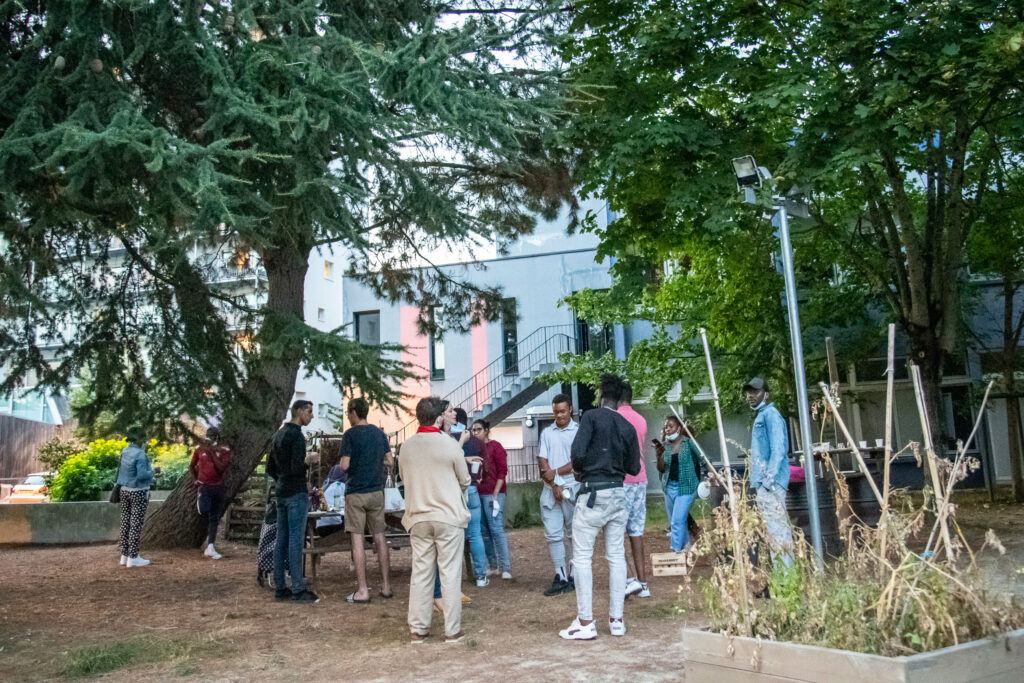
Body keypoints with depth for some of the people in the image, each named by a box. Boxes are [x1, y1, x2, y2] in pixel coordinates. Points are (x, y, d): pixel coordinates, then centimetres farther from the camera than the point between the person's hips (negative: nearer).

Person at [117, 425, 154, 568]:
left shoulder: (125, 451, 5)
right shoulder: (140, 454, -19)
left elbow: (121, 471, 13)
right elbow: (142, 475, -23)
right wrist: (153, 472, -7)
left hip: (125, 490, 8)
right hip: (138, 492, -8)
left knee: (125, 522, 11)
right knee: (136, 524, -1)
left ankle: (124, 556, 17)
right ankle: (133, 557, 3)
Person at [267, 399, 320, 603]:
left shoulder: (278, 435, 15)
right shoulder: (296, 435, -14)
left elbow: (270, 468, 19)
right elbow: (296, 467, -23)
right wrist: (310, 460, -6)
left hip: (281, 493, 9)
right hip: (296, 494, -9)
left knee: (281, 541, 10)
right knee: (296, 541, -7)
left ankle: (280, 588, 14)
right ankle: (298, 590, -5)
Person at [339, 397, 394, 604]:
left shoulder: (350, 434, -10)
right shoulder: (379, 433, 7)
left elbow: (344, 465, -14)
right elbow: (390, 462, 8)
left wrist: (348, 463, 8)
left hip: (356, 492, -5)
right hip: (377, 491, 5)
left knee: (357, 539, -2)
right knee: (379, 537, 10)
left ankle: (362, 591, -1)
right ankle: (386, 586, 14)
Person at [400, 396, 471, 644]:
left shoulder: (407, 446, -1)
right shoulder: (450, 445, -11)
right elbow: (465, 481, -1)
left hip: (418, 518, 4)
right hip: (449, 516, -3)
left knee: (420, 572, 9)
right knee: (450, 573, 2)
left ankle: (418, 629, 14)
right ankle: (452, 630, 6)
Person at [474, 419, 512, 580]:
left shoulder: (495, 446, -1)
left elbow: (503, 471, -6)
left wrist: (495, 495, -12)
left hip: (493, 494, -5)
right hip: (478, 493, 5)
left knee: (496, 529, -10)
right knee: (484, 531, 5)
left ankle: (506, 568, -7)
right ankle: (493, 566, 13)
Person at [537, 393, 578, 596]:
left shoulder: (579, 431, -1)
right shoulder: (546, 433, 11)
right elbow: (542, 462, 4)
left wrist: (555, 472, -11)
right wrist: (553, 485, -7)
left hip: (573, 489, -4)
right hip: (550, 490, 4)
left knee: (573, 535, 3)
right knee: (552, 534, 1)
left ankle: (573, 576, 8)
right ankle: (560, 577, 5)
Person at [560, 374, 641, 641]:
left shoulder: (591, 417, -7)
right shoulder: (628, 427, 7)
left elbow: (577, 453, -17)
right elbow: (634, 468, 10)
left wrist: (579, 470, 3)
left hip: (593, 493, -5)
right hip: (617, 494, 5)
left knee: (582, 558, 0)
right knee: (617, 557, 10)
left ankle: (585, 623, 0)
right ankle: (616, 619, 13)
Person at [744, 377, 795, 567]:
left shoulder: (770, 414, -7)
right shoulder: (760, 416, 22)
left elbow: (778, 450, -16)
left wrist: (769, 479, -22)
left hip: (770, 482, -10)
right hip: (762, 482, 10)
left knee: (776, 526, -11)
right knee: (774, 526, 10)